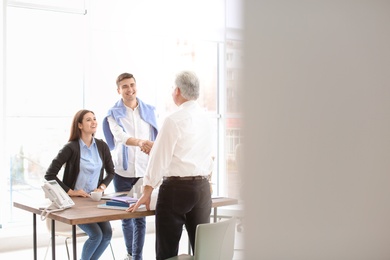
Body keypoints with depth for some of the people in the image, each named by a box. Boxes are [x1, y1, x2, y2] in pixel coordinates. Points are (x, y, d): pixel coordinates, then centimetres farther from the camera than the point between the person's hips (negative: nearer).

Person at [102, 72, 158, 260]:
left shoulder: (148, 111, 6)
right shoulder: (114, 114, -2)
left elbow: (154, 139, 9)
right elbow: (119, 136, -21)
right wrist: (139, 142, -40)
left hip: (143, 170, 1)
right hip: (122, 170, -1)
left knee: (140, 216, -2)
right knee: (125, 215, 10)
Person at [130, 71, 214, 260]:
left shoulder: (174, 120, -11)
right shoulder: (205, 118, 8)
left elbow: (159, 158, -10)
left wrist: (147, 193, -4)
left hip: (176, 188, -6)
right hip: (203, 187, 6)